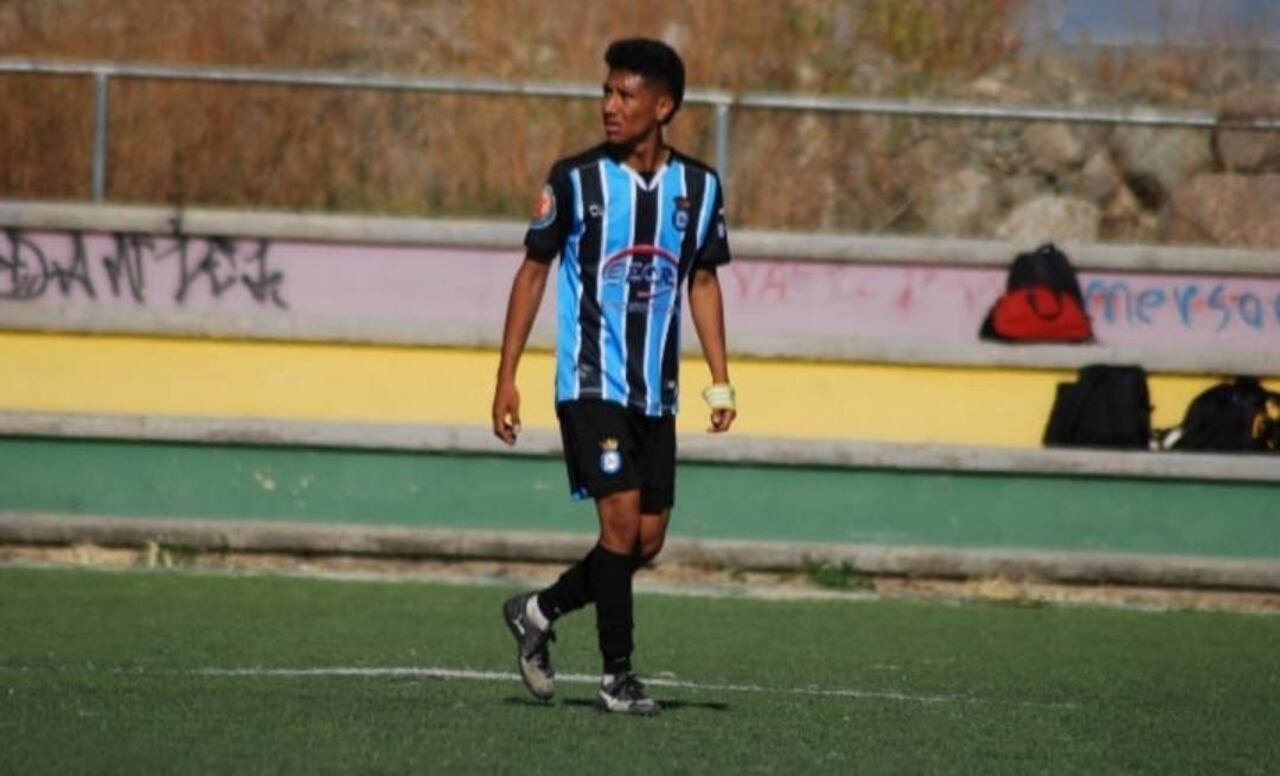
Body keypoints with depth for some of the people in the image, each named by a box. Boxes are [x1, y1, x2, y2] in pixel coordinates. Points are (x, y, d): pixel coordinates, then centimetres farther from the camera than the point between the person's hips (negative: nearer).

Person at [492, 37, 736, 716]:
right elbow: (533, 272, 2)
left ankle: (538, 613, 26)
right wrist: (506, 377, -1)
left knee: (647, 541, 4)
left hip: (656, 391, 5)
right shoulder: (575, 179, -5)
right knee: (622, 520, -14)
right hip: (590, 381, -4)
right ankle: (617, 676, -4)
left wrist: (720, 381, 8)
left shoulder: (699, 188, 5)